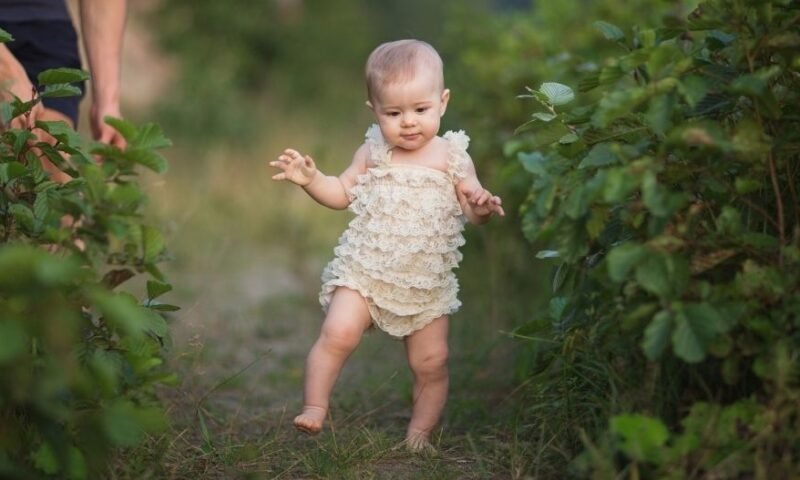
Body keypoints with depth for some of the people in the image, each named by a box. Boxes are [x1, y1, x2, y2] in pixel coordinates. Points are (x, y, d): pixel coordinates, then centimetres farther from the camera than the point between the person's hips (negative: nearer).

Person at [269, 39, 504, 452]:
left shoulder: (452, 158, -2)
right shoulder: (373, 153, 0)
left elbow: (471, 211, -1)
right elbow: (343, 193, 11)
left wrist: (482, 207, -24)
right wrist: (310, 179, -6)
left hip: (427, 282, 1)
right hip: (365, 270, -1)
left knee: (432, 364, 5)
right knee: (338, 333, -21)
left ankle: (419, 435, 22)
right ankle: (314, 408, -5)